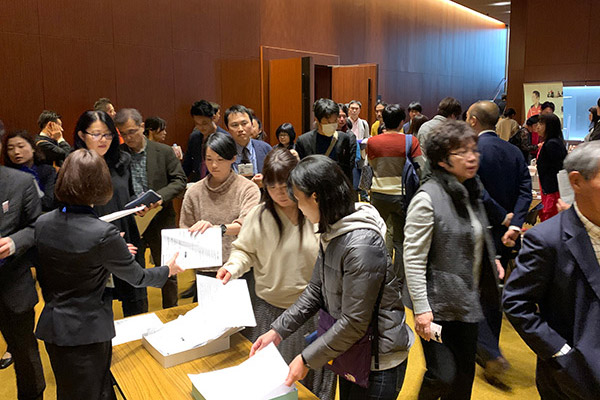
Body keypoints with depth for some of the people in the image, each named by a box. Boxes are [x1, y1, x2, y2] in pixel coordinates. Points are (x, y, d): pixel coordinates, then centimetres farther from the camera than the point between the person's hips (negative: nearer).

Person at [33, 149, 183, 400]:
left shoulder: (42, 223, -4)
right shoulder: (103, 234, -24)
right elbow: (137, 277, -12)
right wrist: (168, 270, 7)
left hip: (51, 325, 7)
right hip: (86, 331, -6)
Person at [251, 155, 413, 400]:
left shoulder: (361, 246, -30)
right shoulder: (331, 233, -1)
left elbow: (354, 323, -27)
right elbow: (316, 290, 5)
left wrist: (308, 359, -18)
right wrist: (277, 331, 1)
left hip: (379, 363, -8)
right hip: (351, 355, 8)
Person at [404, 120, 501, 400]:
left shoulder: (472, 192, 6)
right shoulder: (428, 198, -19)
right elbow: (413, 259, -20)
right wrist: (421, 309, -22)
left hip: (469, 302, 8)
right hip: (439, 305, -7)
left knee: (465, 376, 17)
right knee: (443, 376, -3)